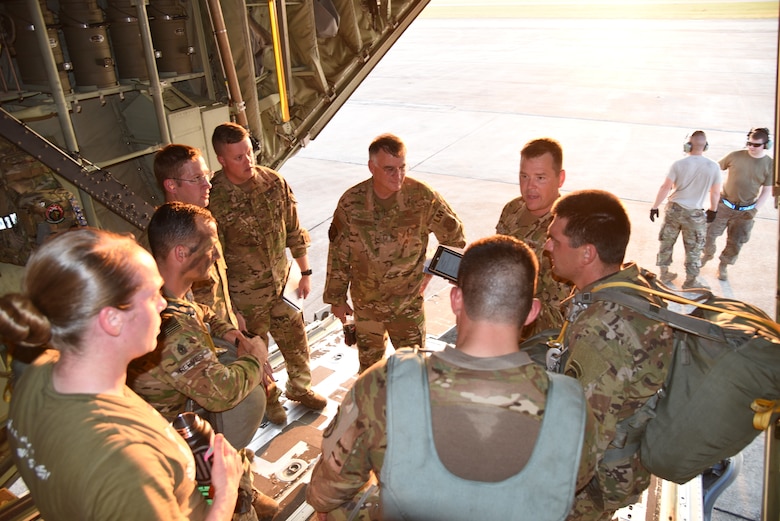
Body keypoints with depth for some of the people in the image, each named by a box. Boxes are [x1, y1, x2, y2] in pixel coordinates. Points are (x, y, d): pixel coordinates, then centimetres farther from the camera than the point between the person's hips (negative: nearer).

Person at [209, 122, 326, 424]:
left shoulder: (274, 182, -7)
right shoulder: (213, 200, -21)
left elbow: (293, 230, 3)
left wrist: (305, 272, 6)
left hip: (281, 282, 4)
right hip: (245, 294, -4)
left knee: (295, 339, 19)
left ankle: (300, 388, 46)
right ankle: (268, 399, 43)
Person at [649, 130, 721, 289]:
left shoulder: (678, 164, -13)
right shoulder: (713, 166, -10)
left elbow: (665, 188, -11)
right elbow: (715, 192, -3)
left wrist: (655, 207, -1)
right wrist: (713, 210, 14)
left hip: (674, 209, 1)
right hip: (695, 214, -1)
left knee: (666, 242, 17)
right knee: (693, 249, 13)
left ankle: (664, 274, 30)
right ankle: (690, 281, 24)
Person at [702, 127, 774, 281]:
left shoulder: (770, 165, -5)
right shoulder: (736, 156, -8)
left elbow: (767, 190, -1)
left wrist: (755, 209, -11)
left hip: (745, 211, 0)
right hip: (724, 205, 0)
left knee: (735, 242, 8)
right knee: (708, 233, 3)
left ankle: (723, 266, 30)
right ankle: (707, 254, 32)